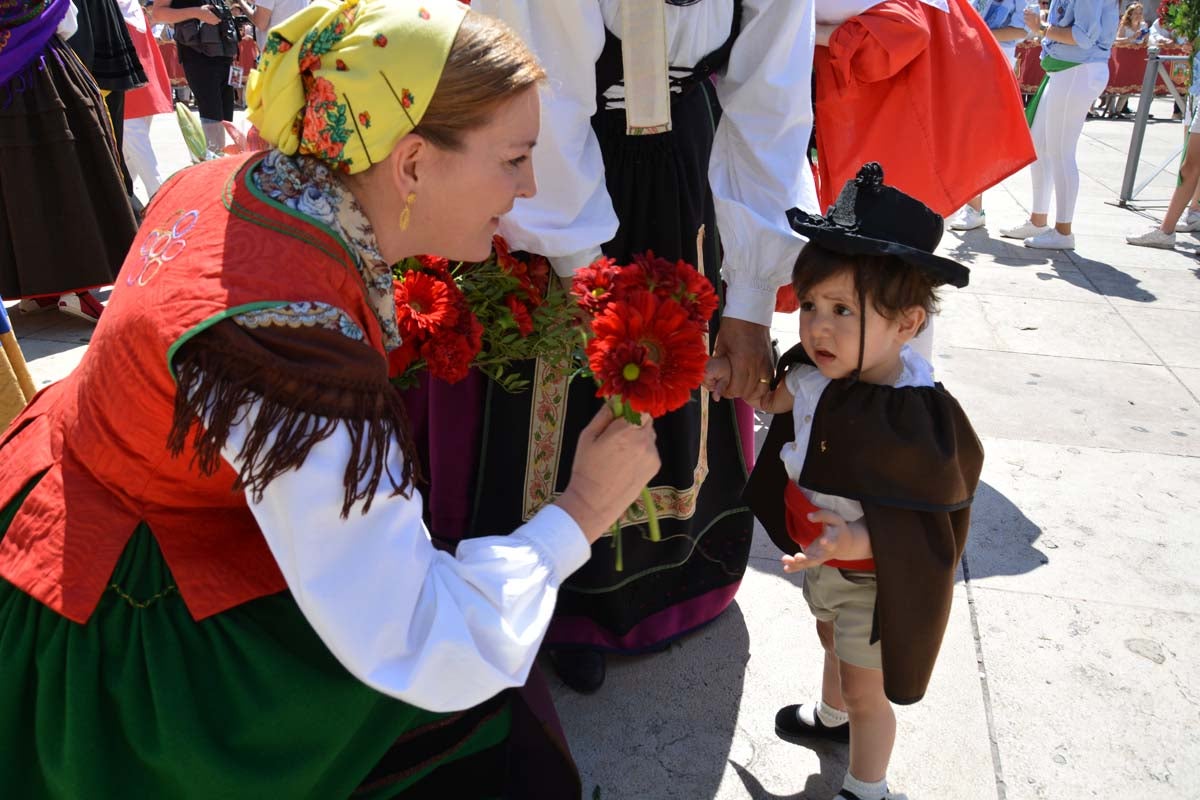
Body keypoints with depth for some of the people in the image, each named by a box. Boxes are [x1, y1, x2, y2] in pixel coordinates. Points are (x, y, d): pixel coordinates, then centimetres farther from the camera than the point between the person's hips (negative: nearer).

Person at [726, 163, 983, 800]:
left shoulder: (918, 420, -35)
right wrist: (736, 379, -6)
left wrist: (857, 541, -41)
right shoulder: (819, 371, -16)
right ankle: (832, 717, 65)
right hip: (819, 558, 7)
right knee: (832, 641, 34)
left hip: (876, 580, -7)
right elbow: (782, 398, 8)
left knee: (866, 691, 16)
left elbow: (931, 525, -28)